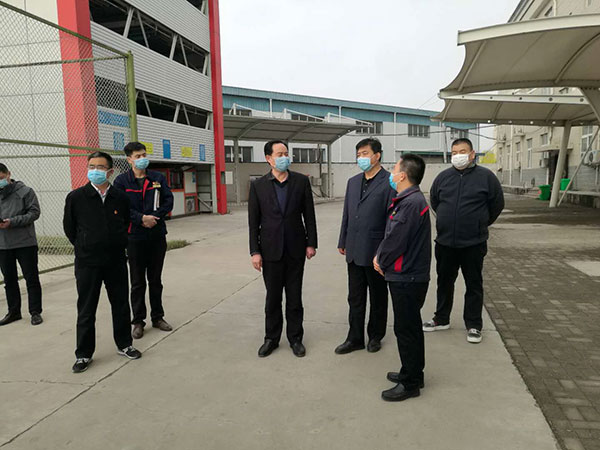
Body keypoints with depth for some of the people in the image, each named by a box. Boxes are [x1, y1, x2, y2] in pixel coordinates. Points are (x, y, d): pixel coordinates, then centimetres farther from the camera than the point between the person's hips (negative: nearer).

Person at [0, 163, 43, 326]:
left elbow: (34, 212, -9)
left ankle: (35, 312, 14)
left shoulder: (25, 191, -4)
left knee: (31, 278, 3)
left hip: (25, 243, -4)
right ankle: (14, 312, 27)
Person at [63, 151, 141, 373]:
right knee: (86, 311, 7)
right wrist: (86, 248, 10)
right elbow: (69, 228, 5)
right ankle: (83, 354, 22)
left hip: (116, 262, 2)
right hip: (87, 263, -2)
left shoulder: (120, 197, 0)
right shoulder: (76, 197, -5)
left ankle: (124, 344, 29)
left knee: (121, 305, 12)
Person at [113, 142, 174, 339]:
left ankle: (157, 317, 26)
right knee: (137, 282, 7)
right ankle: (138, 321, 18)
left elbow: (168, 201, 0)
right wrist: (141, 218, -19)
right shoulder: (121, 180, -2)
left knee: (155, 280, 13)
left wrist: (154, 217, -14)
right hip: (135, 236, -2)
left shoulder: (158, 178, 6)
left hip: (157, 235, 3)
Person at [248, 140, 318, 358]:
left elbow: (309, 215, 2)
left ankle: (295, 337, 25)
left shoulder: (301, 181, 0)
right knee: (272, 297, 11)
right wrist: (255, 251, -4)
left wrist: (311, 243, -1)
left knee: (294, 297, 10)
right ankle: (271, 338, 27)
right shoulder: (258, 185, -1)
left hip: (295, 249, 0)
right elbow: (253, 221, -1)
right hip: (270, 250, 0)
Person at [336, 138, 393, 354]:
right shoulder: (353, 182, 12)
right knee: (355, 298, 12)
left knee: (378, 297, 12)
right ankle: (355, 338, 24)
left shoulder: (389, 182, -9)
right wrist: (342, 242, 14)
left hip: (376, 252, -6)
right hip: (354, 251, 6)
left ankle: (375, 336, 29)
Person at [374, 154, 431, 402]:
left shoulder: (411, 203, -22)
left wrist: (381, 261, -6)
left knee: (406, 329, 2)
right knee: (410, 326, 20)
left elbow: (396, 240, -23)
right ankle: (412, 373, 35)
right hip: (407, 276, 10)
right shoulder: (407, 200, 11)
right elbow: (391, 234, 14)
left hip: (407, 279, -10)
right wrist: (381, 256, 2)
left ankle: (410, 384, 16)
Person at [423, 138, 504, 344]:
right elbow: (434, 202, 19)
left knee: (474, 285, 7)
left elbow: (497, 204, 4)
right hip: (445, 242, 3)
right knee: (444, 282, 14)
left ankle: (473, 325, 21)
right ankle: (441, 319, 29)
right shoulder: (443, 177, 5)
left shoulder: (486, 176, -4)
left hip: (473, 244, -3)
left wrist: (480, 224, 12)